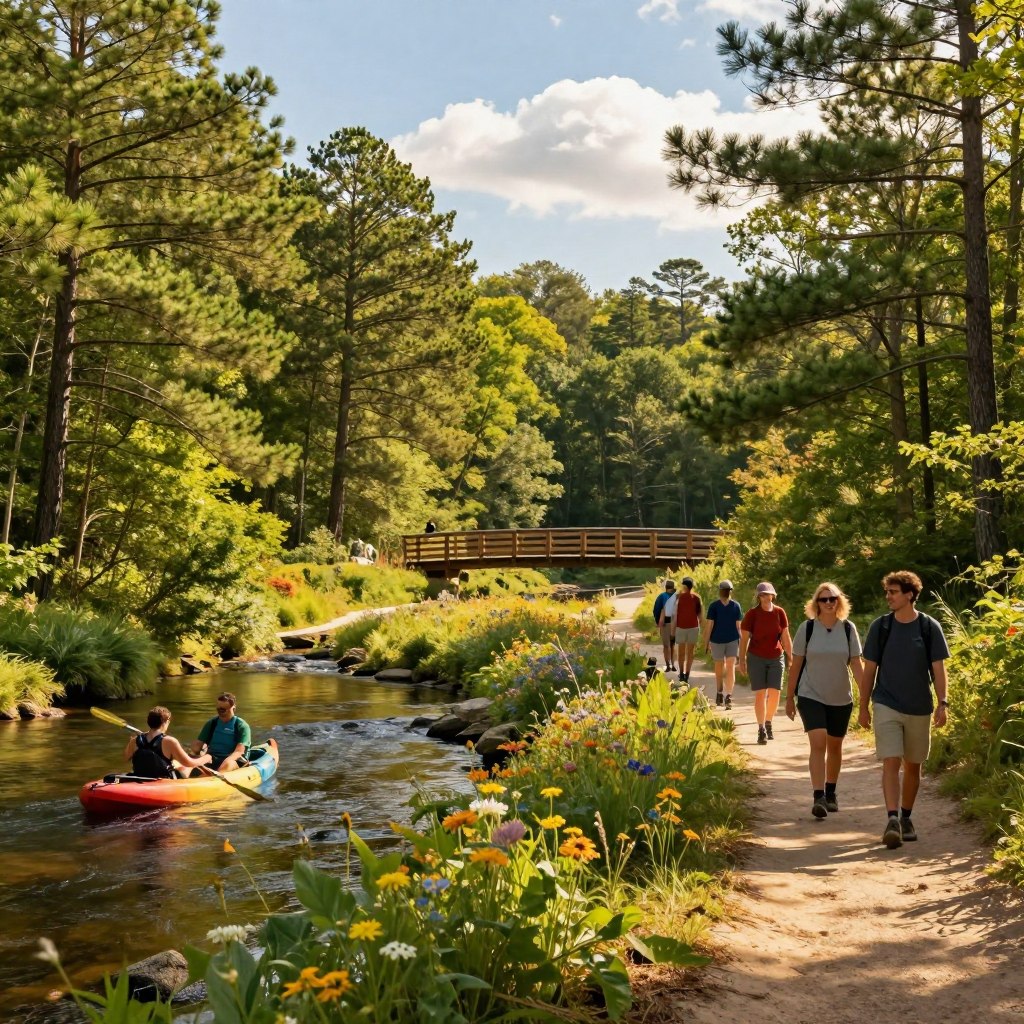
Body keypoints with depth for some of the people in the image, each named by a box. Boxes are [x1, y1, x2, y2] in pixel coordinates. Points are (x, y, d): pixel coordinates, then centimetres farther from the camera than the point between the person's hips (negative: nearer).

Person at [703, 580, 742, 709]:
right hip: (732, 640, 0)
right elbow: (738, 625, 0)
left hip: (717, 640, 0)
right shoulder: (736, 606, -2)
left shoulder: (713, 606, -7)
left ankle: (719, 694, 26)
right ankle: (729, 695, -15)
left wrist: (706, 642, -1)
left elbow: (709, 625, -8)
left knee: (719, 667, 15)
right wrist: (742, 641, 10)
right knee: (731, 668, -3)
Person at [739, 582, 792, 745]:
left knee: (775, 693, 1)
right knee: (760, 693, -4)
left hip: (776, 658, 2)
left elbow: (786, 637, 5)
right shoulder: (752, 614, -7)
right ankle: (761, 730, 3)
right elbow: (744, 638, -3)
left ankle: (768, 724, 25)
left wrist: (791, 658, 6)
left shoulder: (779, 612, -1)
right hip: (756, 658, -2)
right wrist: (742, 660, -5)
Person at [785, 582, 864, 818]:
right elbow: (796, 664, 0)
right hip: (810, 696, -2)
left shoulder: (848, 629, -1)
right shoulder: (807, 628, -5)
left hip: (841, 699, 2)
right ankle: (818, 797, -18)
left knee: (834, 747, 14)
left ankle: (830, 793, 31)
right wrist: (790, 697, 3)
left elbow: (857, 663, 1)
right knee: (818, 744, -16)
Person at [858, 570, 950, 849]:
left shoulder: (929, 627, -3)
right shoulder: (880, 626, -1)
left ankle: (906, 819, 26)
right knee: (891, 762, -13)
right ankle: (892, 820, -18)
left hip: (919, 708, 1)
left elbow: (938, 668, 0)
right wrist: (864, 707, 3)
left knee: (913, 766, 11)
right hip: (886, 706, -1)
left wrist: (942, 703, -9)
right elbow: (869, 669, 4)